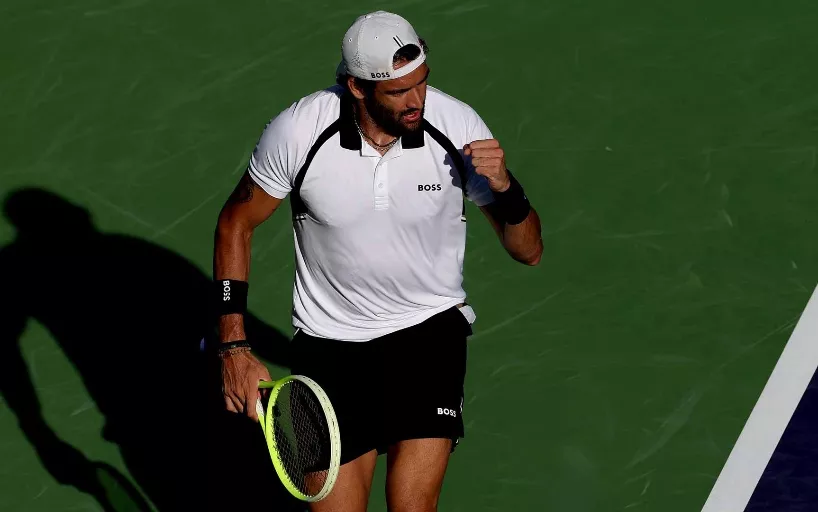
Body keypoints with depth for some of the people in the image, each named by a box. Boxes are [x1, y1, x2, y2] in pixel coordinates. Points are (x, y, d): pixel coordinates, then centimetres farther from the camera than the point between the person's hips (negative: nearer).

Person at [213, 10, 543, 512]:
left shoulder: (459, 126, -14)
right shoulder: (297, 132, -16)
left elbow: (528, 251, -4)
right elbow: (236, 224, 1)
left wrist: (504, 188, -26)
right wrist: (234, 348, -4)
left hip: (430, 325, 0)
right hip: (330, 337, 0)